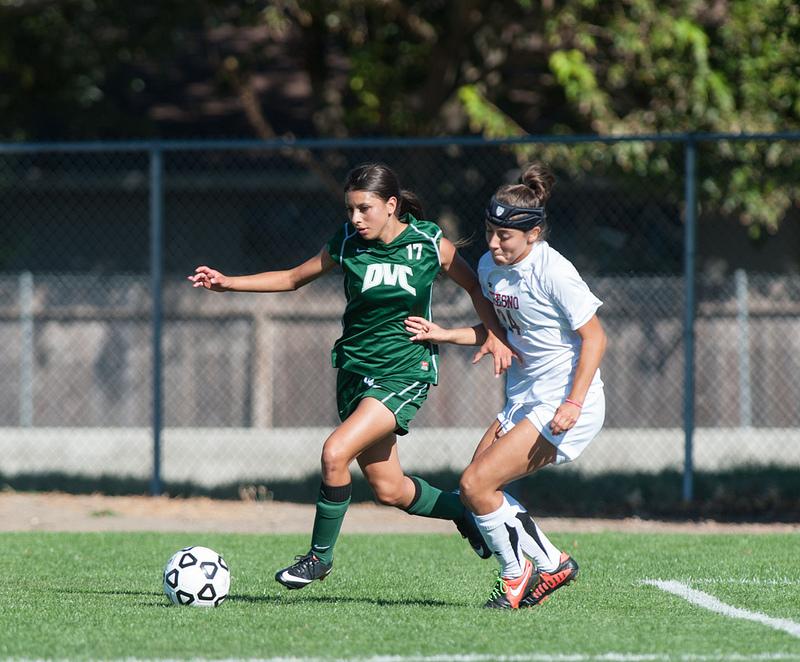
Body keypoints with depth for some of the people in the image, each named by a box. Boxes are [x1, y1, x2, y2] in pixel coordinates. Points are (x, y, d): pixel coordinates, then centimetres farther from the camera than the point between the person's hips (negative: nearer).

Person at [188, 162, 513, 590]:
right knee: (388, 490, 7)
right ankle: (463, 510, 35)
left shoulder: (430, 243, -9)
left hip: (406, 372, -4)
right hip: (355, 370, 4)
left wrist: (494, 334, -10)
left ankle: (320, 555, -6)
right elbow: (293, 278, 10)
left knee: (336, 451, -23)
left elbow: (474, 286, 5)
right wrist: (229, 283, 1)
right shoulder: (346, 245, -3)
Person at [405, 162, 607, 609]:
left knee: (475, 484, -14)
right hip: (523, 401, 9)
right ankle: (552, 564, 20)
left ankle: (516, 576, 6)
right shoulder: (490, 266, 5)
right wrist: (443, 335, 7)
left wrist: (574, 403, -24)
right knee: (477, 486, 7)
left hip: (566, 405, -9)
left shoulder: (553, 272, -20)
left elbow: (595, 337, -16)